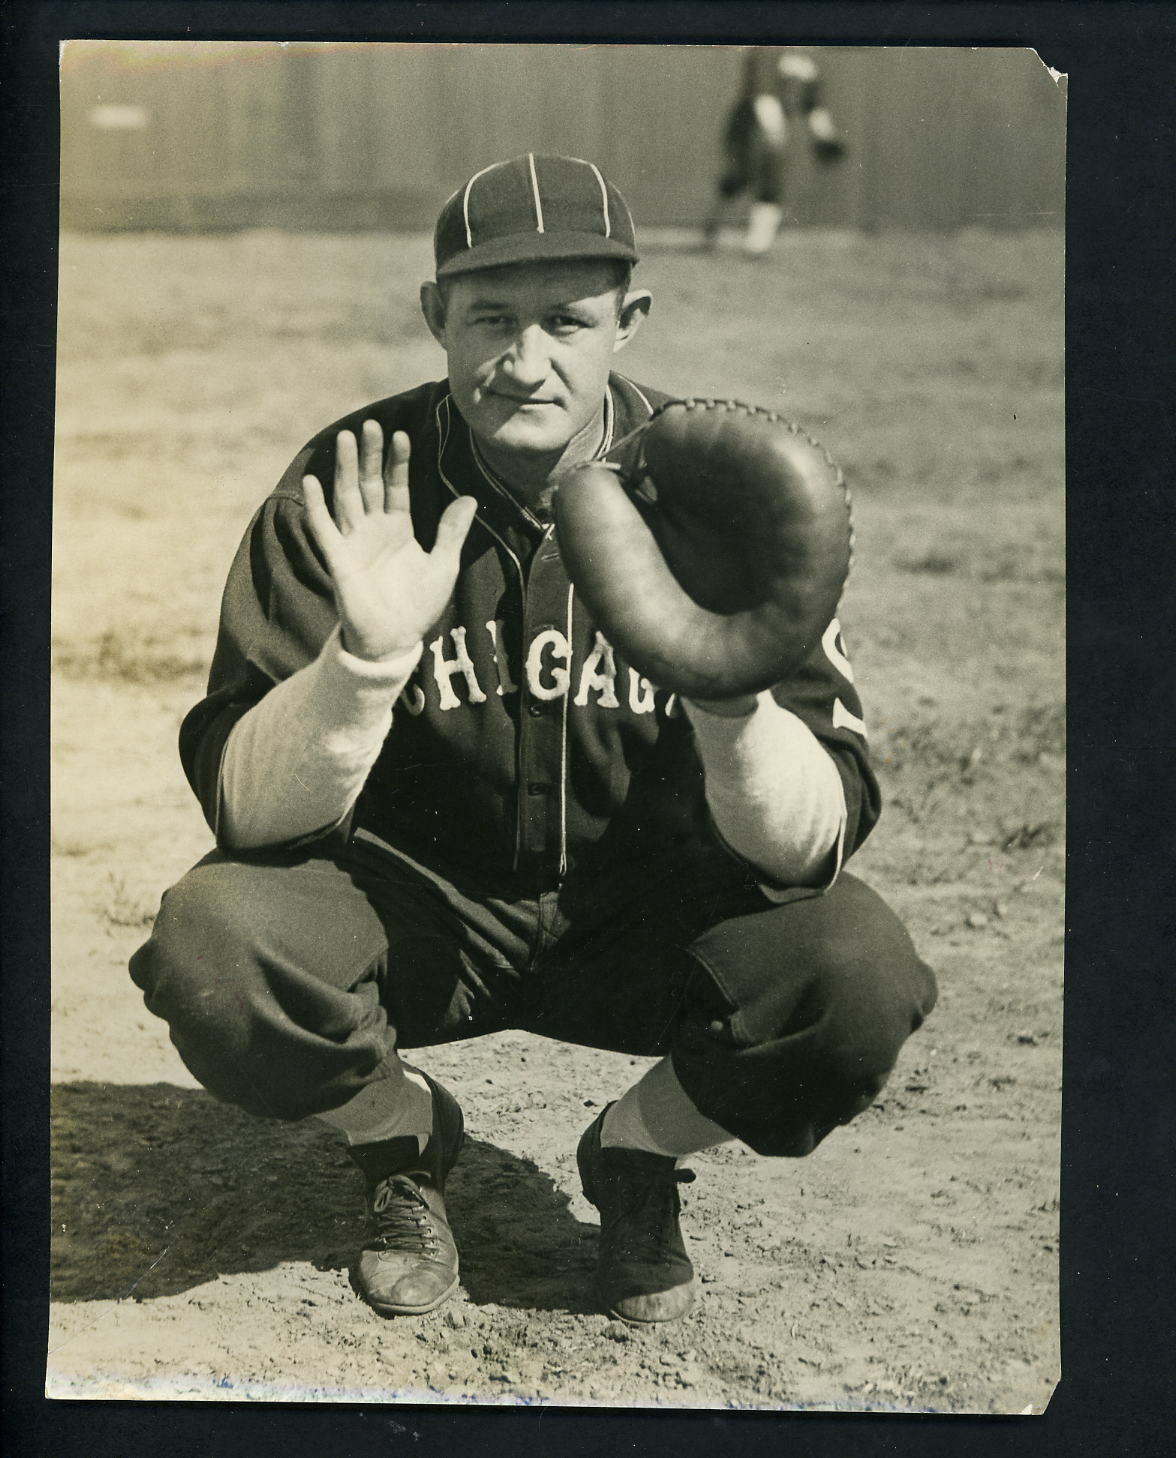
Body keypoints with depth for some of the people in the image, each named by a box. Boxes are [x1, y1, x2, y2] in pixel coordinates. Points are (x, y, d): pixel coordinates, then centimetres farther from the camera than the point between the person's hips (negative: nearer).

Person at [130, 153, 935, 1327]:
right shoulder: (346, 498, -15)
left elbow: (812, 842, -20)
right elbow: (251, 812, -20)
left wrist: (728, 694, -41)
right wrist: (364, 659, -39)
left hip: (643, 906, 0)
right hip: (410, 902, 0)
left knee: (858, 969, -28)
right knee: (209, 944, -30)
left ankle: (637, 1154, 6)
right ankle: (402, 1136, 5)